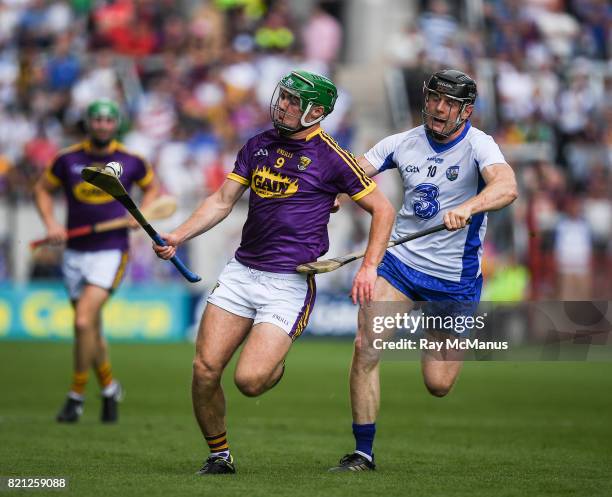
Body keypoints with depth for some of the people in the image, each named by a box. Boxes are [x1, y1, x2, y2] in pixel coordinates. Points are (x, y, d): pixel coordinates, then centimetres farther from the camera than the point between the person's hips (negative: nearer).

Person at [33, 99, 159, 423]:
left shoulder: (130, 162, 0)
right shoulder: (68, 160, 2)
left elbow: (151, 186, 17)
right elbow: (42, 189, 15)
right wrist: (50, 223, 0)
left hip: (110, 252, -3)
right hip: (75, 253, 3)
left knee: (83, 322, -17)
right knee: (91, 329, 10)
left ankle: (76, 395, -5)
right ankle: (109, 388, 33)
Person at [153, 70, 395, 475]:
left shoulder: (331, 158, -5)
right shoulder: (258, 146, 10)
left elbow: (383, 209, 1)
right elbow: (222, 201, 12)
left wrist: (369, 267, -8)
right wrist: (178, 237, -1)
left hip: (291, 282, -5)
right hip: (241, 271, 5)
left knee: (249, 380, -18)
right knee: (205, 369, -6)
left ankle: (276, 364, 19)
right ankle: (219, 456, 14)